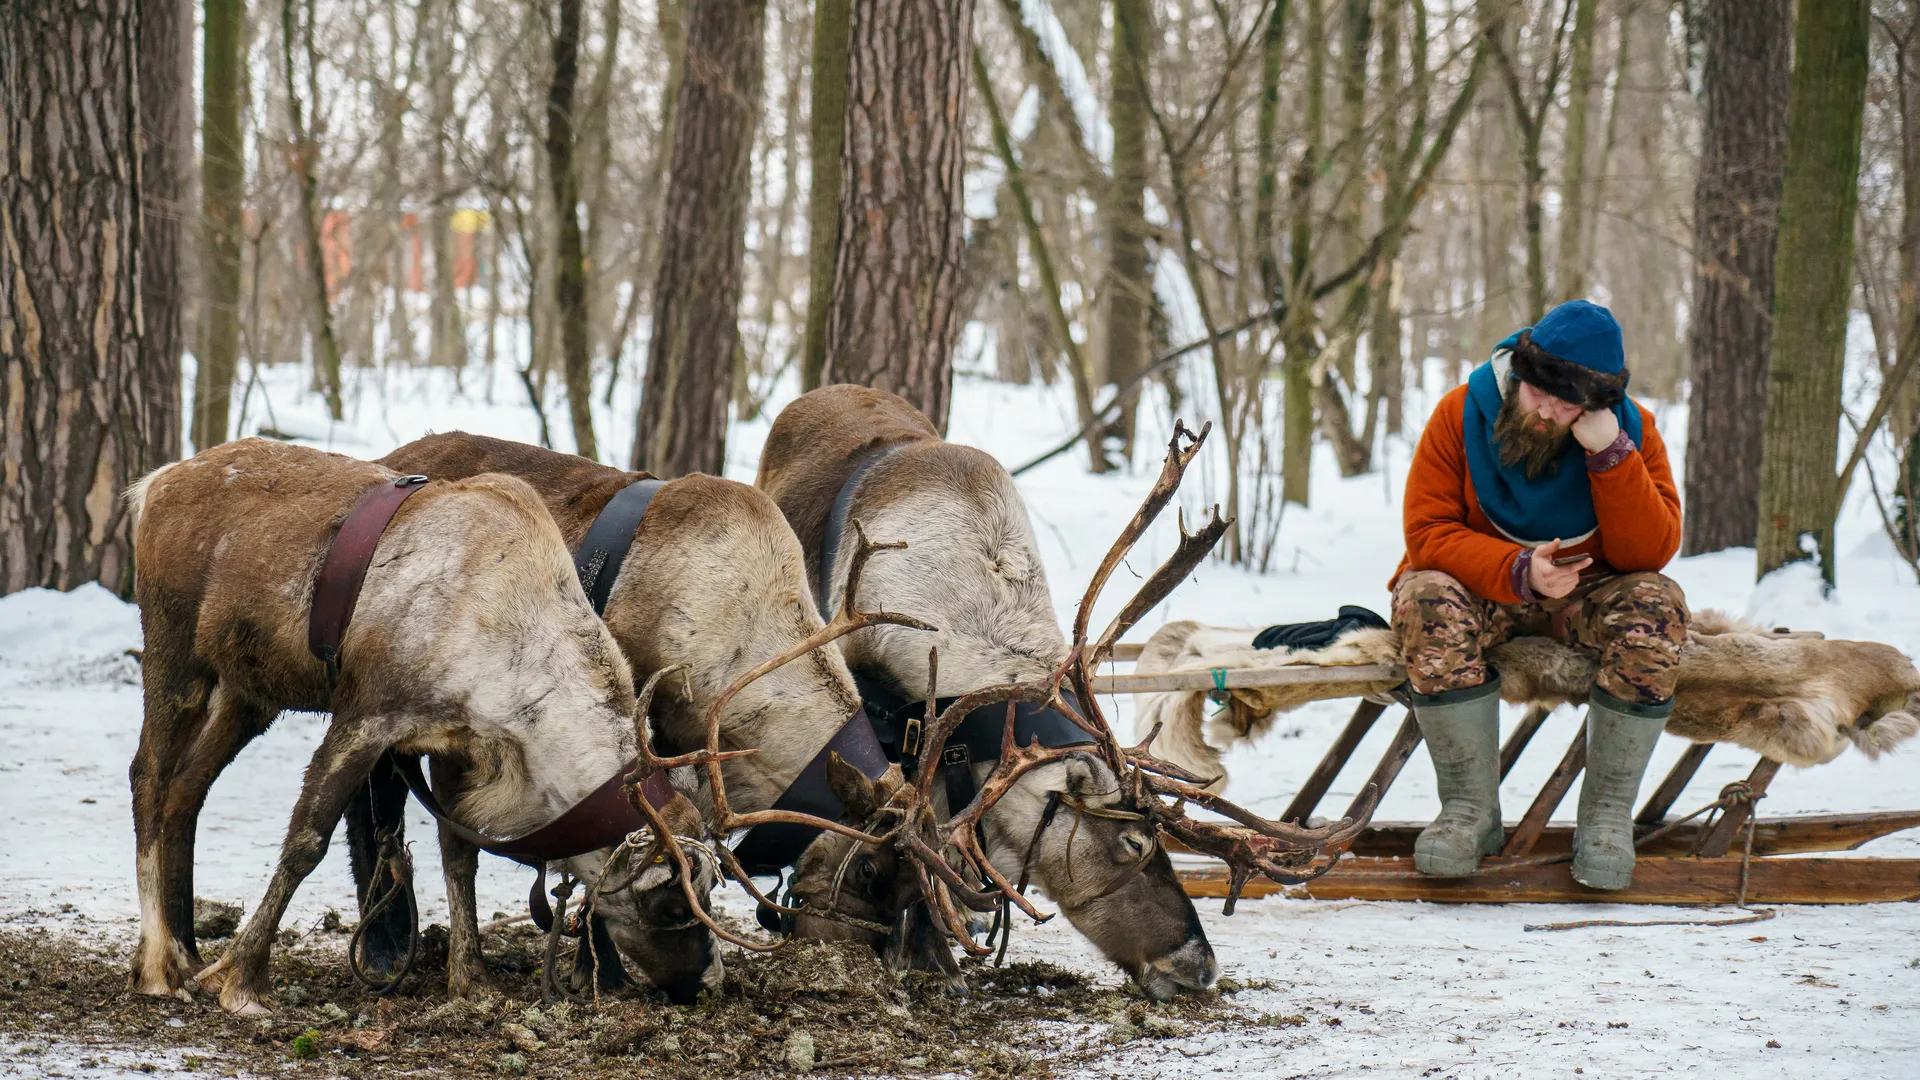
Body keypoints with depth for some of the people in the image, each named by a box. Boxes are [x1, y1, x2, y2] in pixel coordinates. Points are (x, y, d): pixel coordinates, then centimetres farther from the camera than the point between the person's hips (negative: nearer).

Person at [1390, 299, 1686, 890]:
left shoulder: (1632, 431, -9)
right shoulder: (1462, 413, -13)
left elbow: (1650, 553, -16)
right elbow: (1428, 533, -16)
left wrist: (1611, 456, -29)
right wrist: (1519, 571, -32)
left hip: (1585, 596, 1)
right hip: (1481, 589, -1)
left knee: (1656, 607, -31)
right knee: (1427, 604, -35)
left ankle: (1607, 813, -19)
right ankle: (1471, 809, -22)